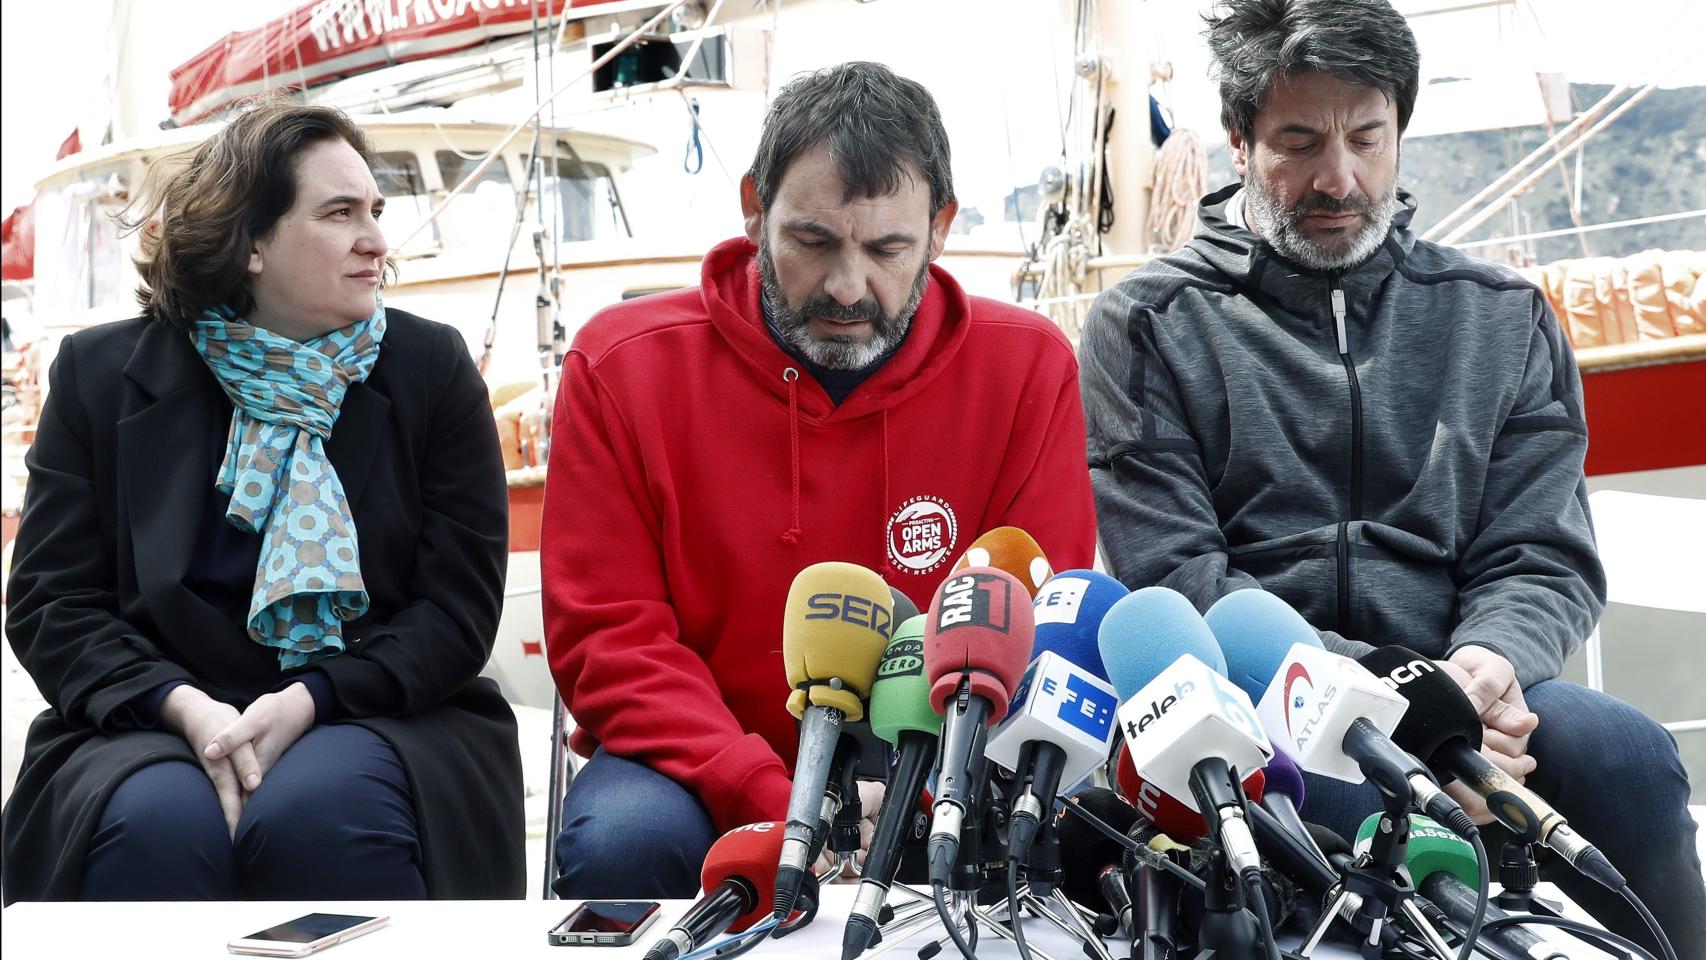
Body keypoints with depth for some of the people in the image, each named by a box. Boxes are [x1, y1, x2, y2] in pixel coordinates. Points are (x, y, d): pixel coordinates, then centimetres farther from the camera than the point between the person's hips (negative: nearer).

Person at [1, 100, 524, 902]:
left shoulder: (432, 367, 4)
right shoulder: (102, 374, 6)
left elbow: (458, 607, -1)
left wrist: (305, 702, -17)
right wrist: (187, 708, -17)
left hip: (380, 713, 0)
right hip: (158, 725, 1)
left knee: (317, 815, -35)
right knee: (155, 824, -33)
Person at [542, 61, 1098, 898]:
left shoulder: (1028, 369, -5)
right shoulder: (622, 365, -7)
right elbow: (610, 637, -9)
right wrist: (772, 803, -24)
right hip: (700, 772, 0)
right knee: (619, 842, -31)